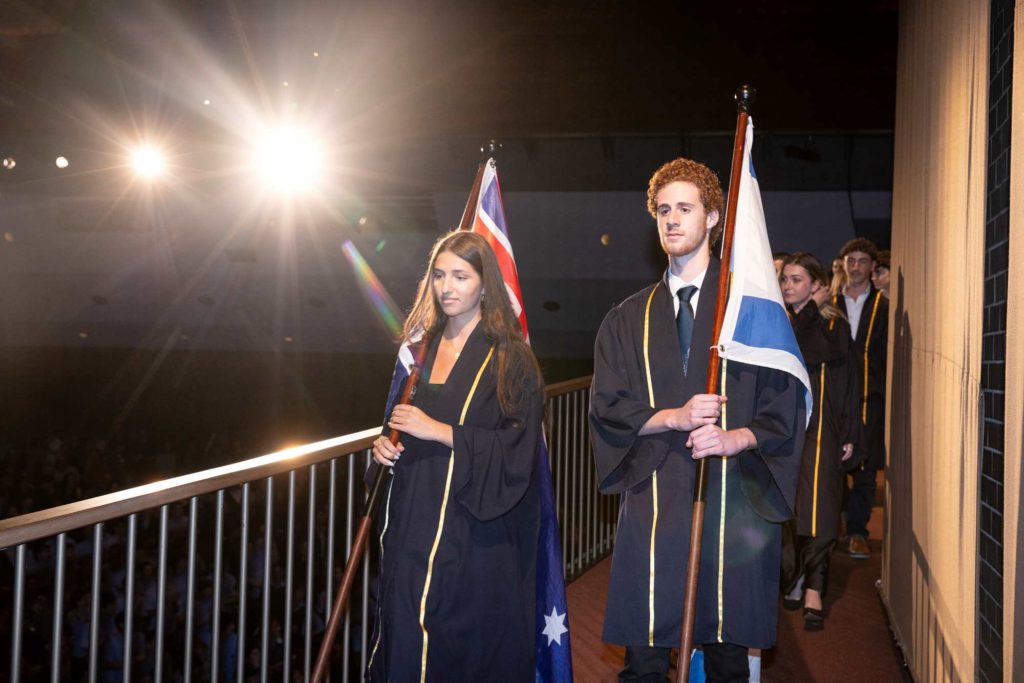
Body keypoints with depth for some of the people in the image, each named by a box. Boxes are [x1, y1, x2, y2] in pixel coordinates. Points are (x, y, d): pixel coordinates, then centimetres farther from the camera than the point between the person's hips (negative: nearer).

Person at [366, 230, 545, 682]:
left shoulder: (509, 358, -5)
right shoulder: (420, 348, 13)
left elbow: (517, 449, -12)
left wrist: (437, 431, -17)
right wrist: (384, 446, 1)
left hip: (474, 536, -5)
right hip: (411, 523, 5)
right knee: (404, 641, 5)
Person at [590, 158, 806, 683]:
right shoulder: (628, 319, 12)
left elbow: (785, 406, 2)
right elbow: (607, 407, 4)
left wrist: (735, 438, -17)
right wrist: (673, 417, -12)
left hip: (733, 504, -1)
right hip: (652, 505, 1)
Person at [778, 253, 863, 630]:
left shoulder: (833, 325, 0)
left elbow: (849, 381, 0)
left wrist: (850, 435, -4)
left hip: (820, 425, -3)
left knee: (815, 505, -10)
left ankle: (813, 592, -9)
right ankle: (795, 578, 16)